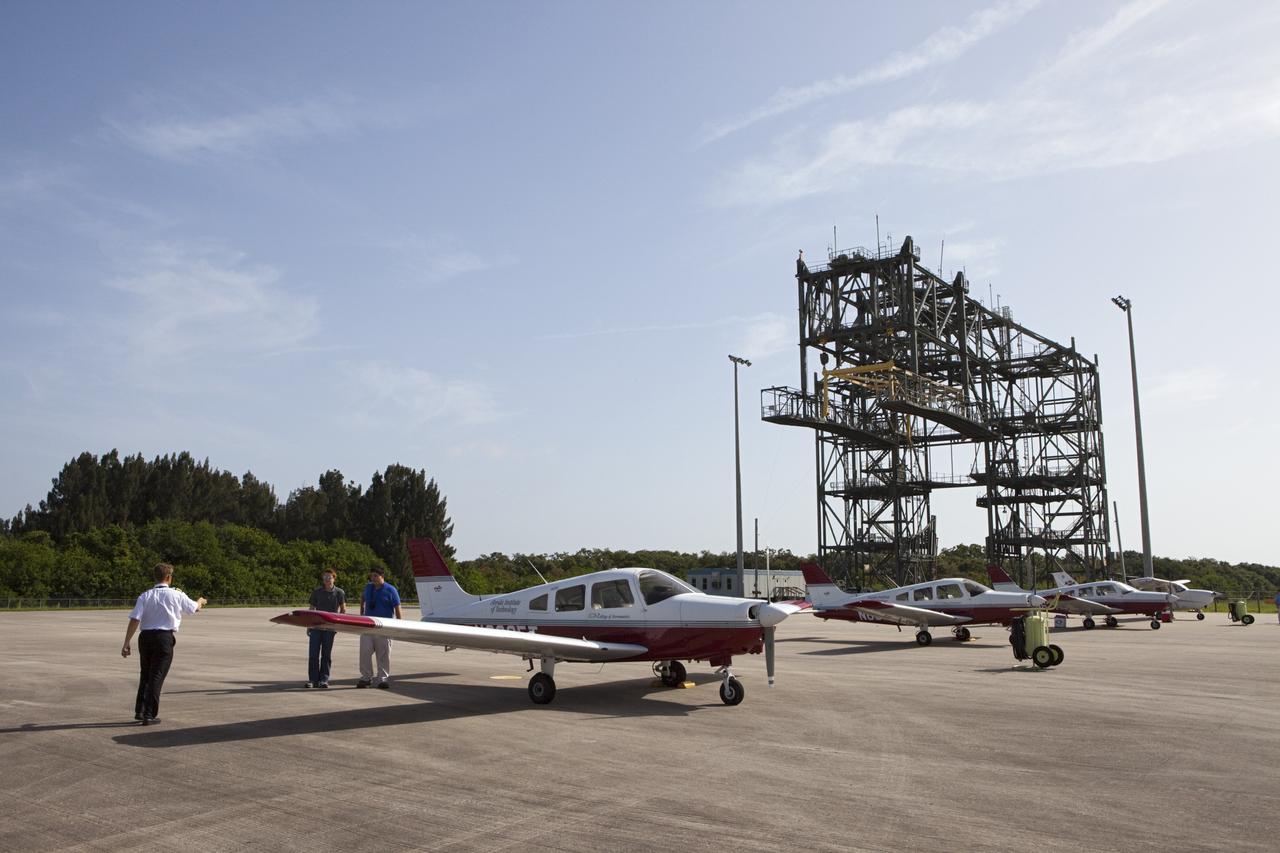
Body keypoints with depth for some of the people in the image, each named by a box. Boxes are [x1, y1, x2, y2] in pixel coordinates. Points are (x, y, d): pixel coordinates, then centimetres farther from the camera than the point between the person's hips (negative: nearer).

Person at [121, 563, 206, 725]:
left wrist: (126, 643, -5)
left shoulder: (145, 596, 2)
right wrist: (201, 602, 38)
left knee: (145, 674, 19)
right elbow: (194, 607, 15)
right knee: (157, 676, 1)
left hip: (145, 637, 3)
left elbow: (134, 620, -7)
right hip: (164, 637, -3)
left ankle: (139, 710, 24)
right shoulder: (176, 595, -2)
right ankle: (149, 715, 1)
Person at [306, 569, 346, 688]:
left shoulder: (339, 592, 1)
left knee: (326, 654, 3)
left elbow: (343, 609, 12)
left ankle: (324, 680, 9)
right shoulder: (316, 592, 3)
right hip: (316, 626, 1)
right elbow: (312, 609, 9)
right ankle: (313, 679, 4)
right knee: (313, 653, -3)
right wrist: (308, 626, 8)